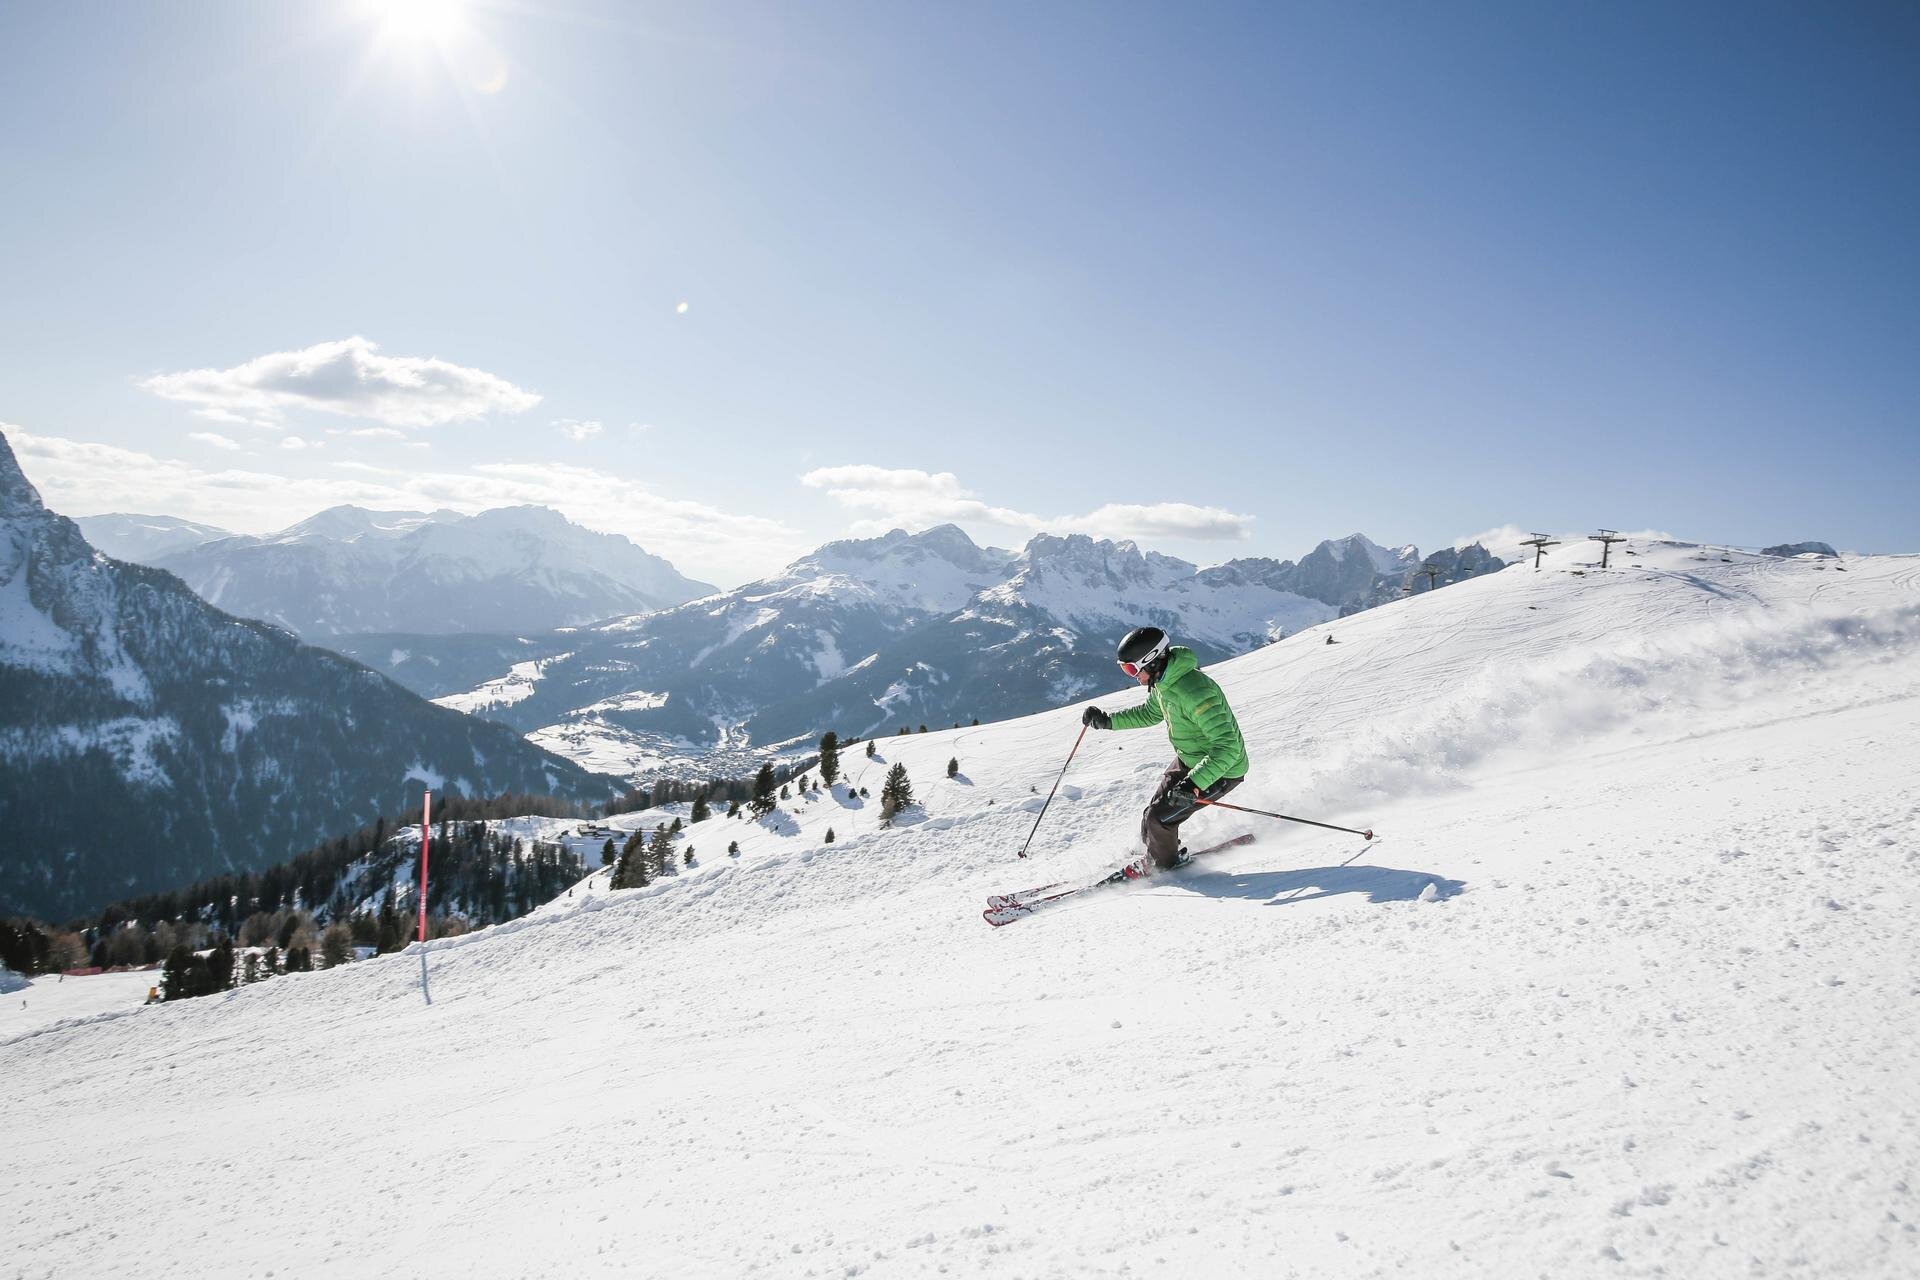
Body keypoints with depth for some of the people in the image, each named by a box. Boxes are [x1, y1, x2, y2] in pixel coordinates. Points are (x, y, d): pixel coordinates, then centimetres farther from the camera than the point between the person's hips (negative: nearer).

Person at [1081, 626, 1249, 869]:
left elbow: (1227, 746, -37)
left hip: (1221, 770, -8)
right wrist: (1109, 721, 6)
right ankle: (1154, 854, 36)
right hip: (1188, 760, 9)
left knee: (1158, 818, -8)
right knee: (1157, 808, 11)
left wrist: (1195, 783, -45)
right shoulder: (1163, 680, -6)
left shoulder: (1195, 693, -36)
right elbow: (1150, 713, 17)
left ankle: (1166, 864, 20)